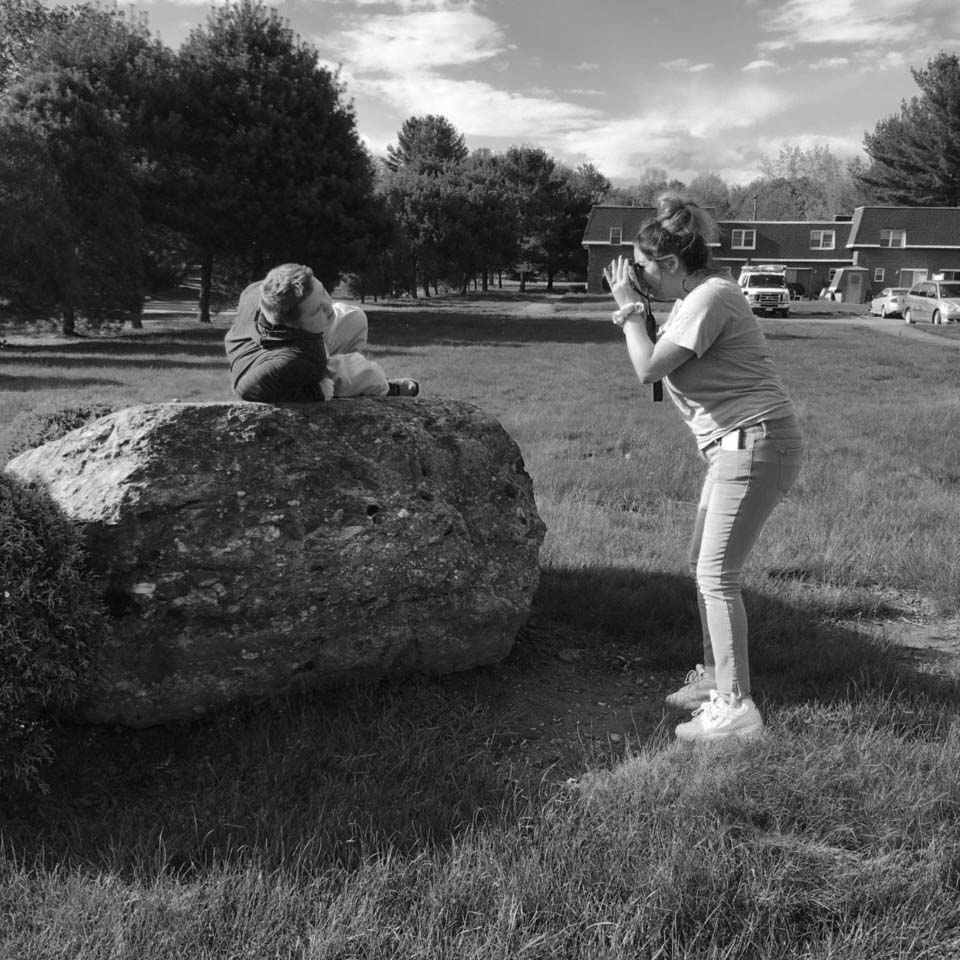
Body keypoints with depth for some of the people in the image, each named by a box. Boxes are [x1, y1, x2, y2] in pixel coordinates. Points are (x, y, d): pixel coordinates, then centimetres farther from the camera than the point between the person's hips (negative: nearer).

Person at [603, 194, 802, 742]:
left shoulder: (710, 297, -16)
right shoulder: (695, 296, 14)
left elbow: (650, 369, -19)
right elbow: (662, 364, 14)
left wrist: (630, 309, -8)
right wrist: (638, 319, 2)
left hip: (757, 444, -10)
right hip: (736, 445, 10)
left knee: (717, 576, -9)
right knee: (706, 565, 16)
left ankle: (734, 707, -1)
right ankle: (716, 676, 30)